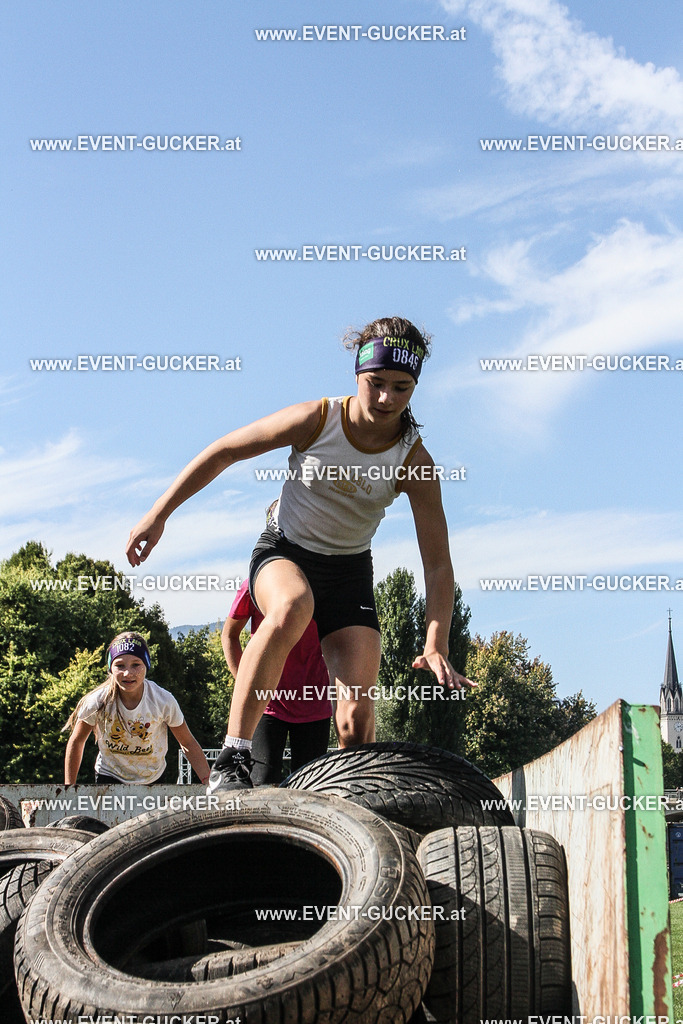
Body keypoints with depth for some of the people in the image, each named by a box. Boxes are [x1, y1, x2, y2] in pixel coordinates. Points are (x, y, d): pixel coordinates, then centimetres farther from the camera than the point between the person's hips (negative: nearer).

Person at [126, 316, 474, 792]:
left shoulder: (415, 462, -15)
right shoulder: (315, 420, -18)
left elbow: (438, 563, -13)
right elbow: (222, 453, -8)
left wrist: (436, 647, -24)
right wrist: (159, 514, -8)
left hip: (348, 569, 2)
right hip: (284, 551, -2)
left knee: (358, 709, -15)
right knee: (292, 607, -39)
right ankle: (233, 760, -37)